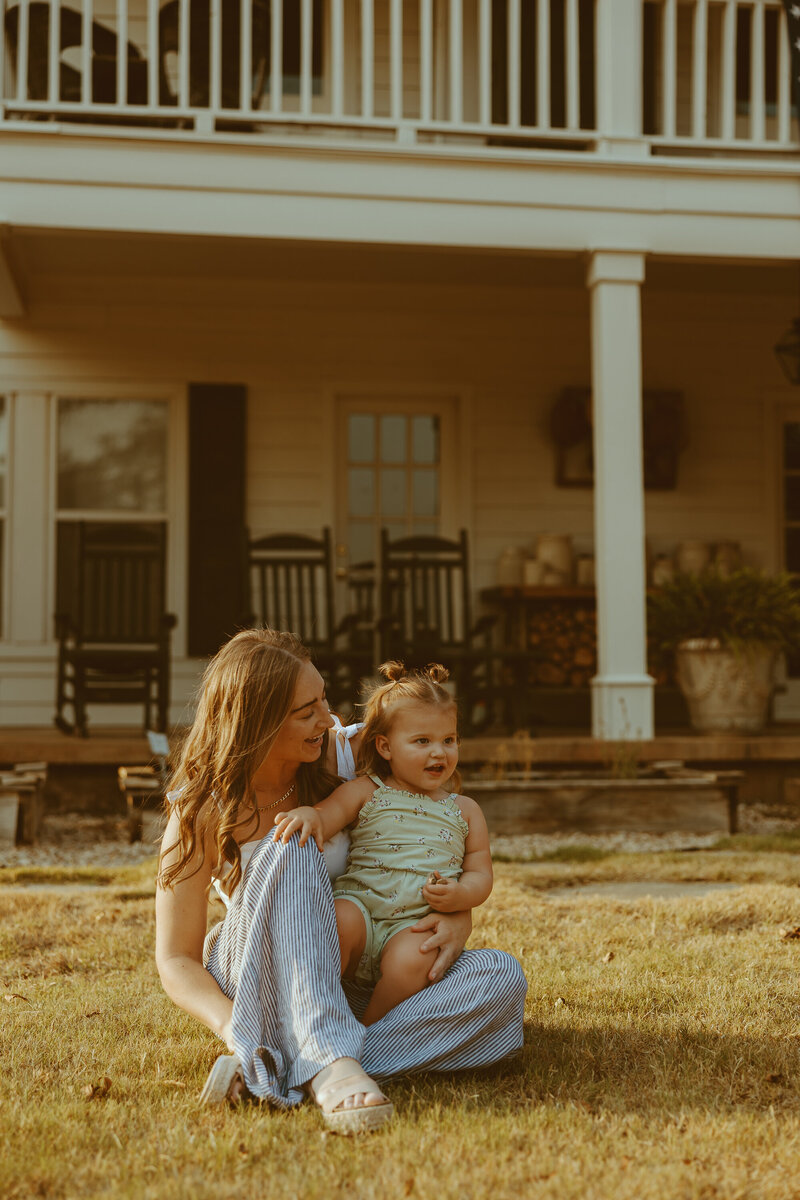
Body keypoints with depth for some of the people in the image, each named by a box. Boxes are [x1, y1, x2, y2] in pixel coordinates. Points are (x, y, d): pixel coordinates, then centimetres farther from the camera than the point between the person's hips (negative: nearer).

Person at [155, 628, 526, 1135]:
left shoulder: (343, 760, -6)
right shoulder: (202, 814, -13)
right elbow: (176, 961, -11)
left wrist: (458, 915, -16)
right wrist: (232, 1027, -32)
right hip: (259, 981, -4)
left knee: (502, 977, -26)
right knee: (292, 850, -32)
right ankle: (331, 1062, -46)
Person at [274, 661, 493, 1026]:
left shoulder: (464, 811, 17)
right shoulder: (366, 793, 11)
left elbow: (481, 873, 15)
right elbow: (329, 813, -5)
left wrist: (458, 895, -8)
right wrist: (308, 816, -31)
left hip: (418, 924, 1)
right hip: (360, 904, -1)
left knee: (413, 957, -32)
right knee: (340, 920, -34)